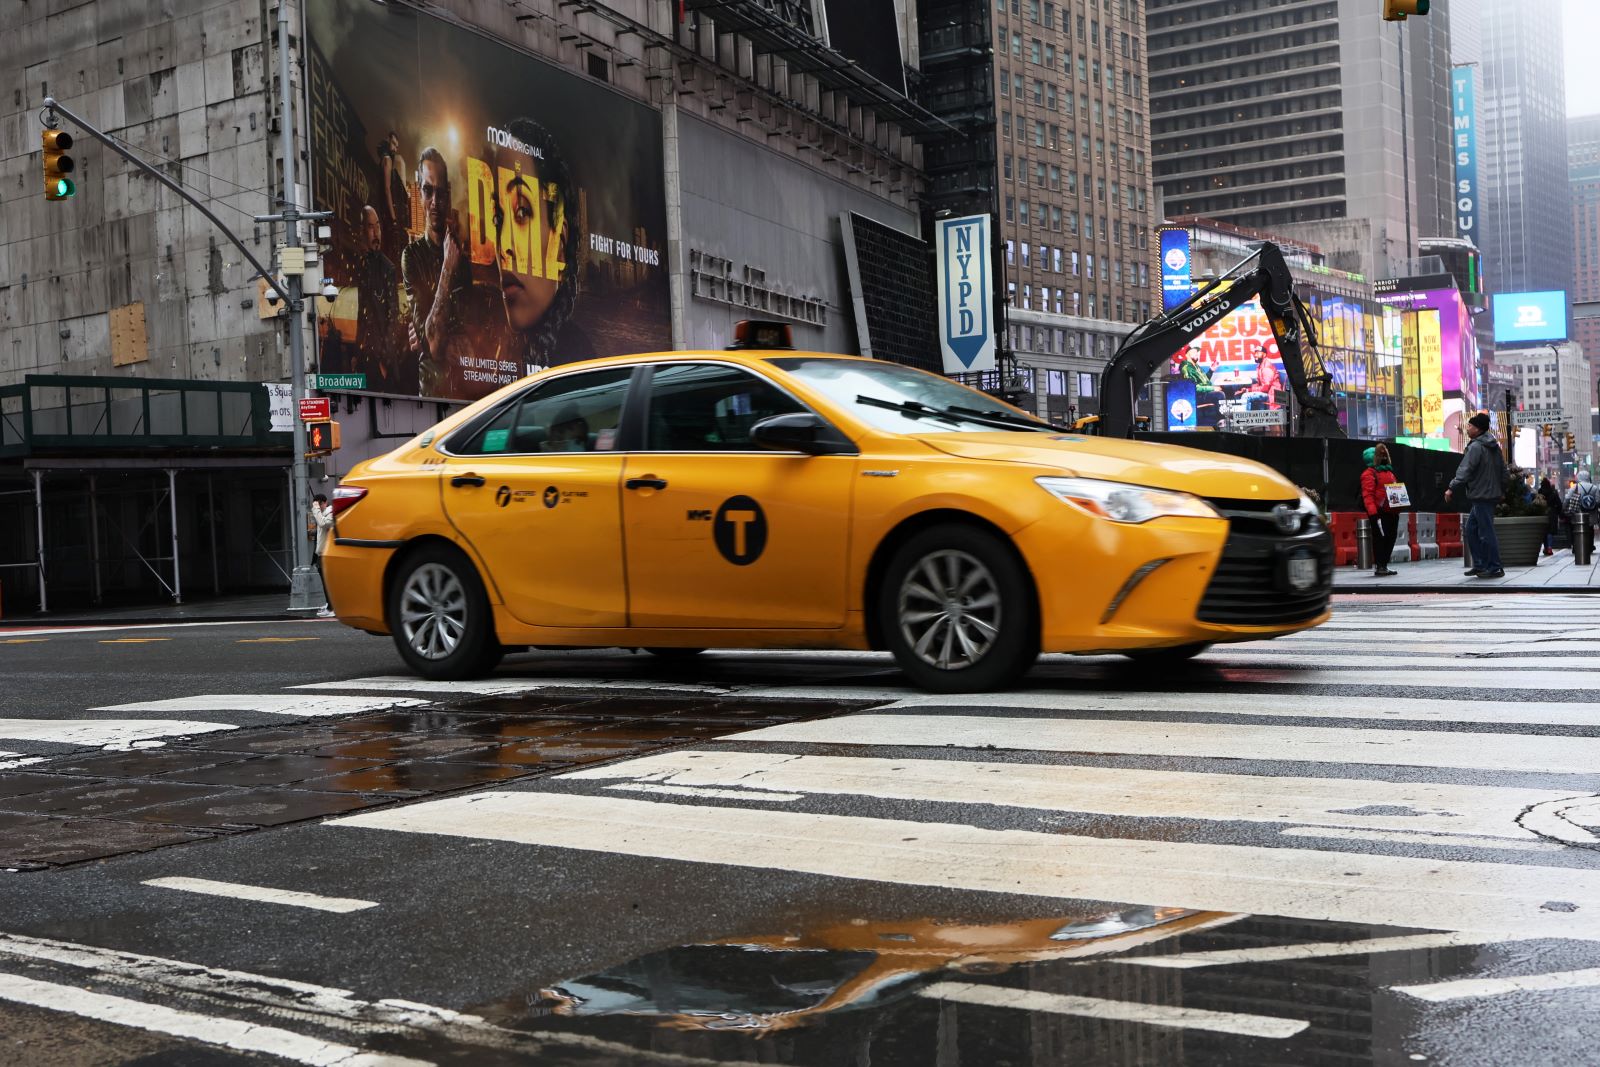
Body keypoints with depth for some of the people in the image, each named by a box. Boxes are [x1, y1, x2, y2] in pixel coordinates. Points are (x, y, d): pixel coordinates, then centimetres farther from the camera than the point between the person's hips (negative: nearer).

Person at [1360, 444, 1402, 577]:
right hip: (1380, 514, -8)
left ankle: (1384, 565, 17)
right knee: (1380, 539, -7)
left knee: (1390, 539, 9)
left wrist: (1399, 506, 13)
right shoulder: (1369, 473, -5)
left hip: (1392, 512, 8)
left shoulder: (1389, 472, 22)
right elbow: (1368, 495, -14)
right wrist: (1373, 514, -22)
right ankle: (1379, 567, -3)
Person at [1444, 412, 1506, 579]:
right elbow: (1503, 469, 20)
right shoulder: (1494, 446, 15)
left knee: (1486, 532, -5)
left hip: (1481, 496, -10)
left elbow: (1465, 470, -21)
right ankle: (1479, 564, 15)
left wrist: (1452, 488, -20)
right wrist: (1502, 490, 27)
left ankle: (1495, 568, -2)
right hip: (1492, 494, 10)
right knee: (1472, 529, 15)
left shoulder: (1476, 447, -14)